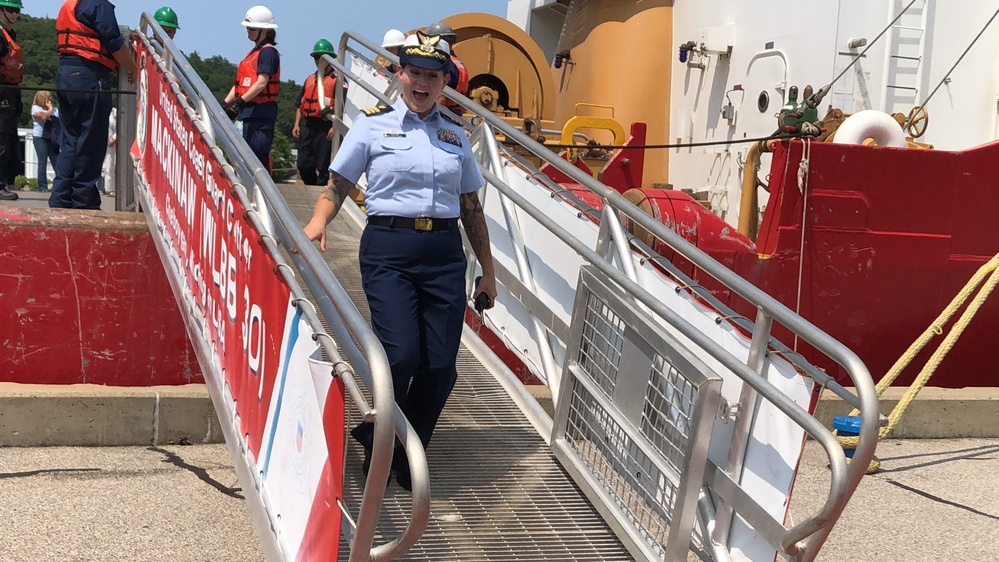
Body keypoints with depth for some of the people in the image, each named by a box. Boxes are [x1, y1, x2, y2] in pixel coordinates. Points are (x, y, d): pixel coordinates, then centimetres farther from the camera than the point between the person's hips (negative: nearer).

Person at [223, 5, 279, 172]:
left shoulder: (268, 52, -8)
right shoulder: (253, 52, 21)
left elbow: (262, 82, -19)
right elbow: (240, 83, 21)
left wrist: (240, 102, -25)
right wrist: (225, 104, 11)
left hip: (261, 111, -10)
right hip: (251, 111, 10)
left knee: (257, 152, -15)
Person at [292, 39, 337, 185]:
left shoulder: (337, 80, -1)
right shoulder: (309, 79, 22)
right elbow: (300, 104, 24)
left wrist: (334, 127, -19)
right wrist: (297, 124, 13)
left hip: (325, 128, -7)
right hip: (307, 126, 7)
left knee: (322, 166, -6)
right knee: (303, 165, 6)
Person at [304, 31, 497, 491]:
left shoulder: (455, 135, 15)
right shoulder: (373, 124, 5)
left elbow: (471, 207, 19)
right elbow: (338, 185, 4)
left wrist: (487, 271, 19)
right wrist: (318, 223, -16)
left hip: (444, 251, 4)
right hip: (389, 249, -4)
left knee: (440, 366, -2)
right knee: (400, 356, -16)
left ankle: (409, 458, 20)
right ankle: (375, 445, 13)